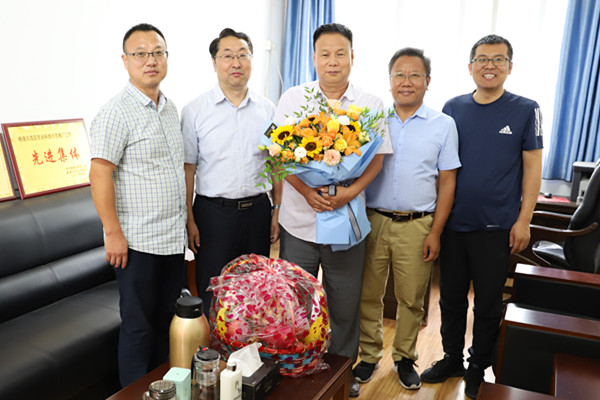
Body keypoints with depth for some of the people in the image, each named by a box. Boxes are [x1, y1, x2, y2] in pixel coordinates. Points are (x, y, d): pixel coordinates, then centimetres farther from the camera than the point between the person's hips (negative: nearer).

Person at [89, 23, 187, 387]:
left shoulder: (170, 109, 12)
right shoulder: (117, 112, -12)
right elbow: (100, 174, -17)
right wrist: (113, 233, -19)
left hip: (174, 238, 7)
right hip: (138, 242, -7)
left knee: (167, 319, 17)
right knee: (139, 326, 6)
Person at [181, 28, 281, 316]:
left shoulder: (267, 110, 6)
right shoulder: (195, 111, -1)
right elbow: (187, 168, -1)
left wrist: (277, 211, 6)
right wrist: (189, 219, -5)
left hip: (258, 209, 3)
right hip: (213, 212, -2)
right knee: (212, 295, 5)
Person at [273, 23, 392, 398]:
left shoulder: (371, 104, 3)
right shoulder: (293, 98, 2)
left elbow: (377, 158, 2)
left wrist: (350, 191, -16)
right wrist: (306, 191, -16)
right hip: (299, 218, 0)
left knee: (345, 302, 12)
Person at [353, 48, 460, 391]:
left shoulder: (443, 125, 3)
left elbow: (447, 182, 3)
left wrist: (435, 232, -3)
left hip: (417, 225, 0)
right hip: (373, 220, 1)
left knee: (411, 298, 10)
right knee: (369, 294, 9)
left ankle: (405, 357, 31)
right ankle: (370, 355, 28)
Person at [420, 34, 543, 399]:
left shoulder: (526, 110, -3)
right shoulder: (453, 108, 4)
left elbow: (532, 167, -3)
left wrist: (523, 220, -8)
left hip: (496, 227, -2)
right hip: (452, 222, 3)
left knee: (488, 303, 10)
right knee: (451, 297, 14)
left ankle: (479, 367, 30)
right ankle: (452, 359, 33)